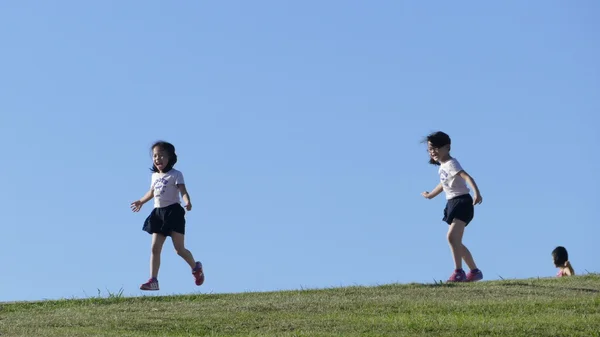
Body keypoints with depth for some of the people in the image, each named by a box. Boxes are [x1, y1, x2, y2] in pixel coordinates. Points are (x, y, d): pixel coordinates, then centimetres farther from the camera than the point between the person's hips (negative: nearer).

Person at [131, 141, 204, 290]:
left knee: (179, 248, -6)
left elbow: (183, 191, -19)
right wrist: (141, 202, 46)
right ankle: (153, 280, -3)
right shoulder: (155, 176, 13)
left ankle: (196, 268, 22)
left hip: (173, 212, -6)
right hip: (158, 213, 6)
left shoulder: (176, 175, -7)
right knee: (155, 248, -2)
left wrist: (187, 202, -40)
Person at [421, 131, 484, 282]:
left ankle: (458, 272, -24)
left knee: (452, 236, -24)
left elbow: (467, 177, -31)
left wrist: (476, 193, -47)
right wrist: (431, 195, 50)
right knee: (456, 241, 14)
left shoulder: (451, 163, -14)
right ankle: (475, 271, 24)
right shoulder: (442, 166, 13)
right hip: (452, 203, 10)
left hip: (462, 202, -10)